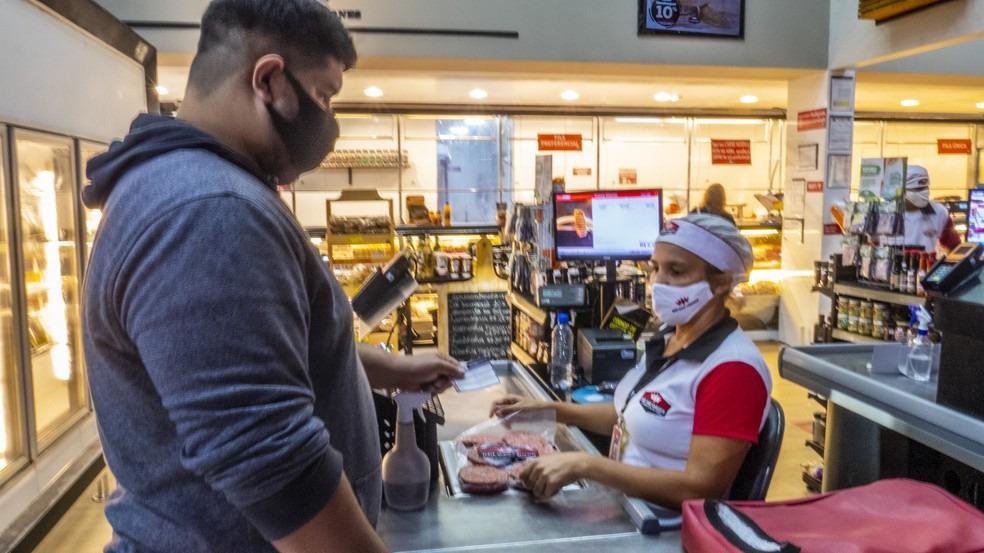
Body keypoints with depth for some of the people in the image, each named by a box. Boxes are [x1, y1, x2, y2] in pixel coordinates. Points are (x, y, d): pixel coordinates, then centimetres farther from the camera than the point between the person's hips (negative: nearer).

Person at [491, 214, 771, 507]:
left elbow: (701, 487, -26)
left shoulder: (733, 369, -22)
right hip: (622, 501, 7)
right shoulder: (668, 339, 4)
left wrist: (585, 465, -29)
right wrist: (548, 409, 8)